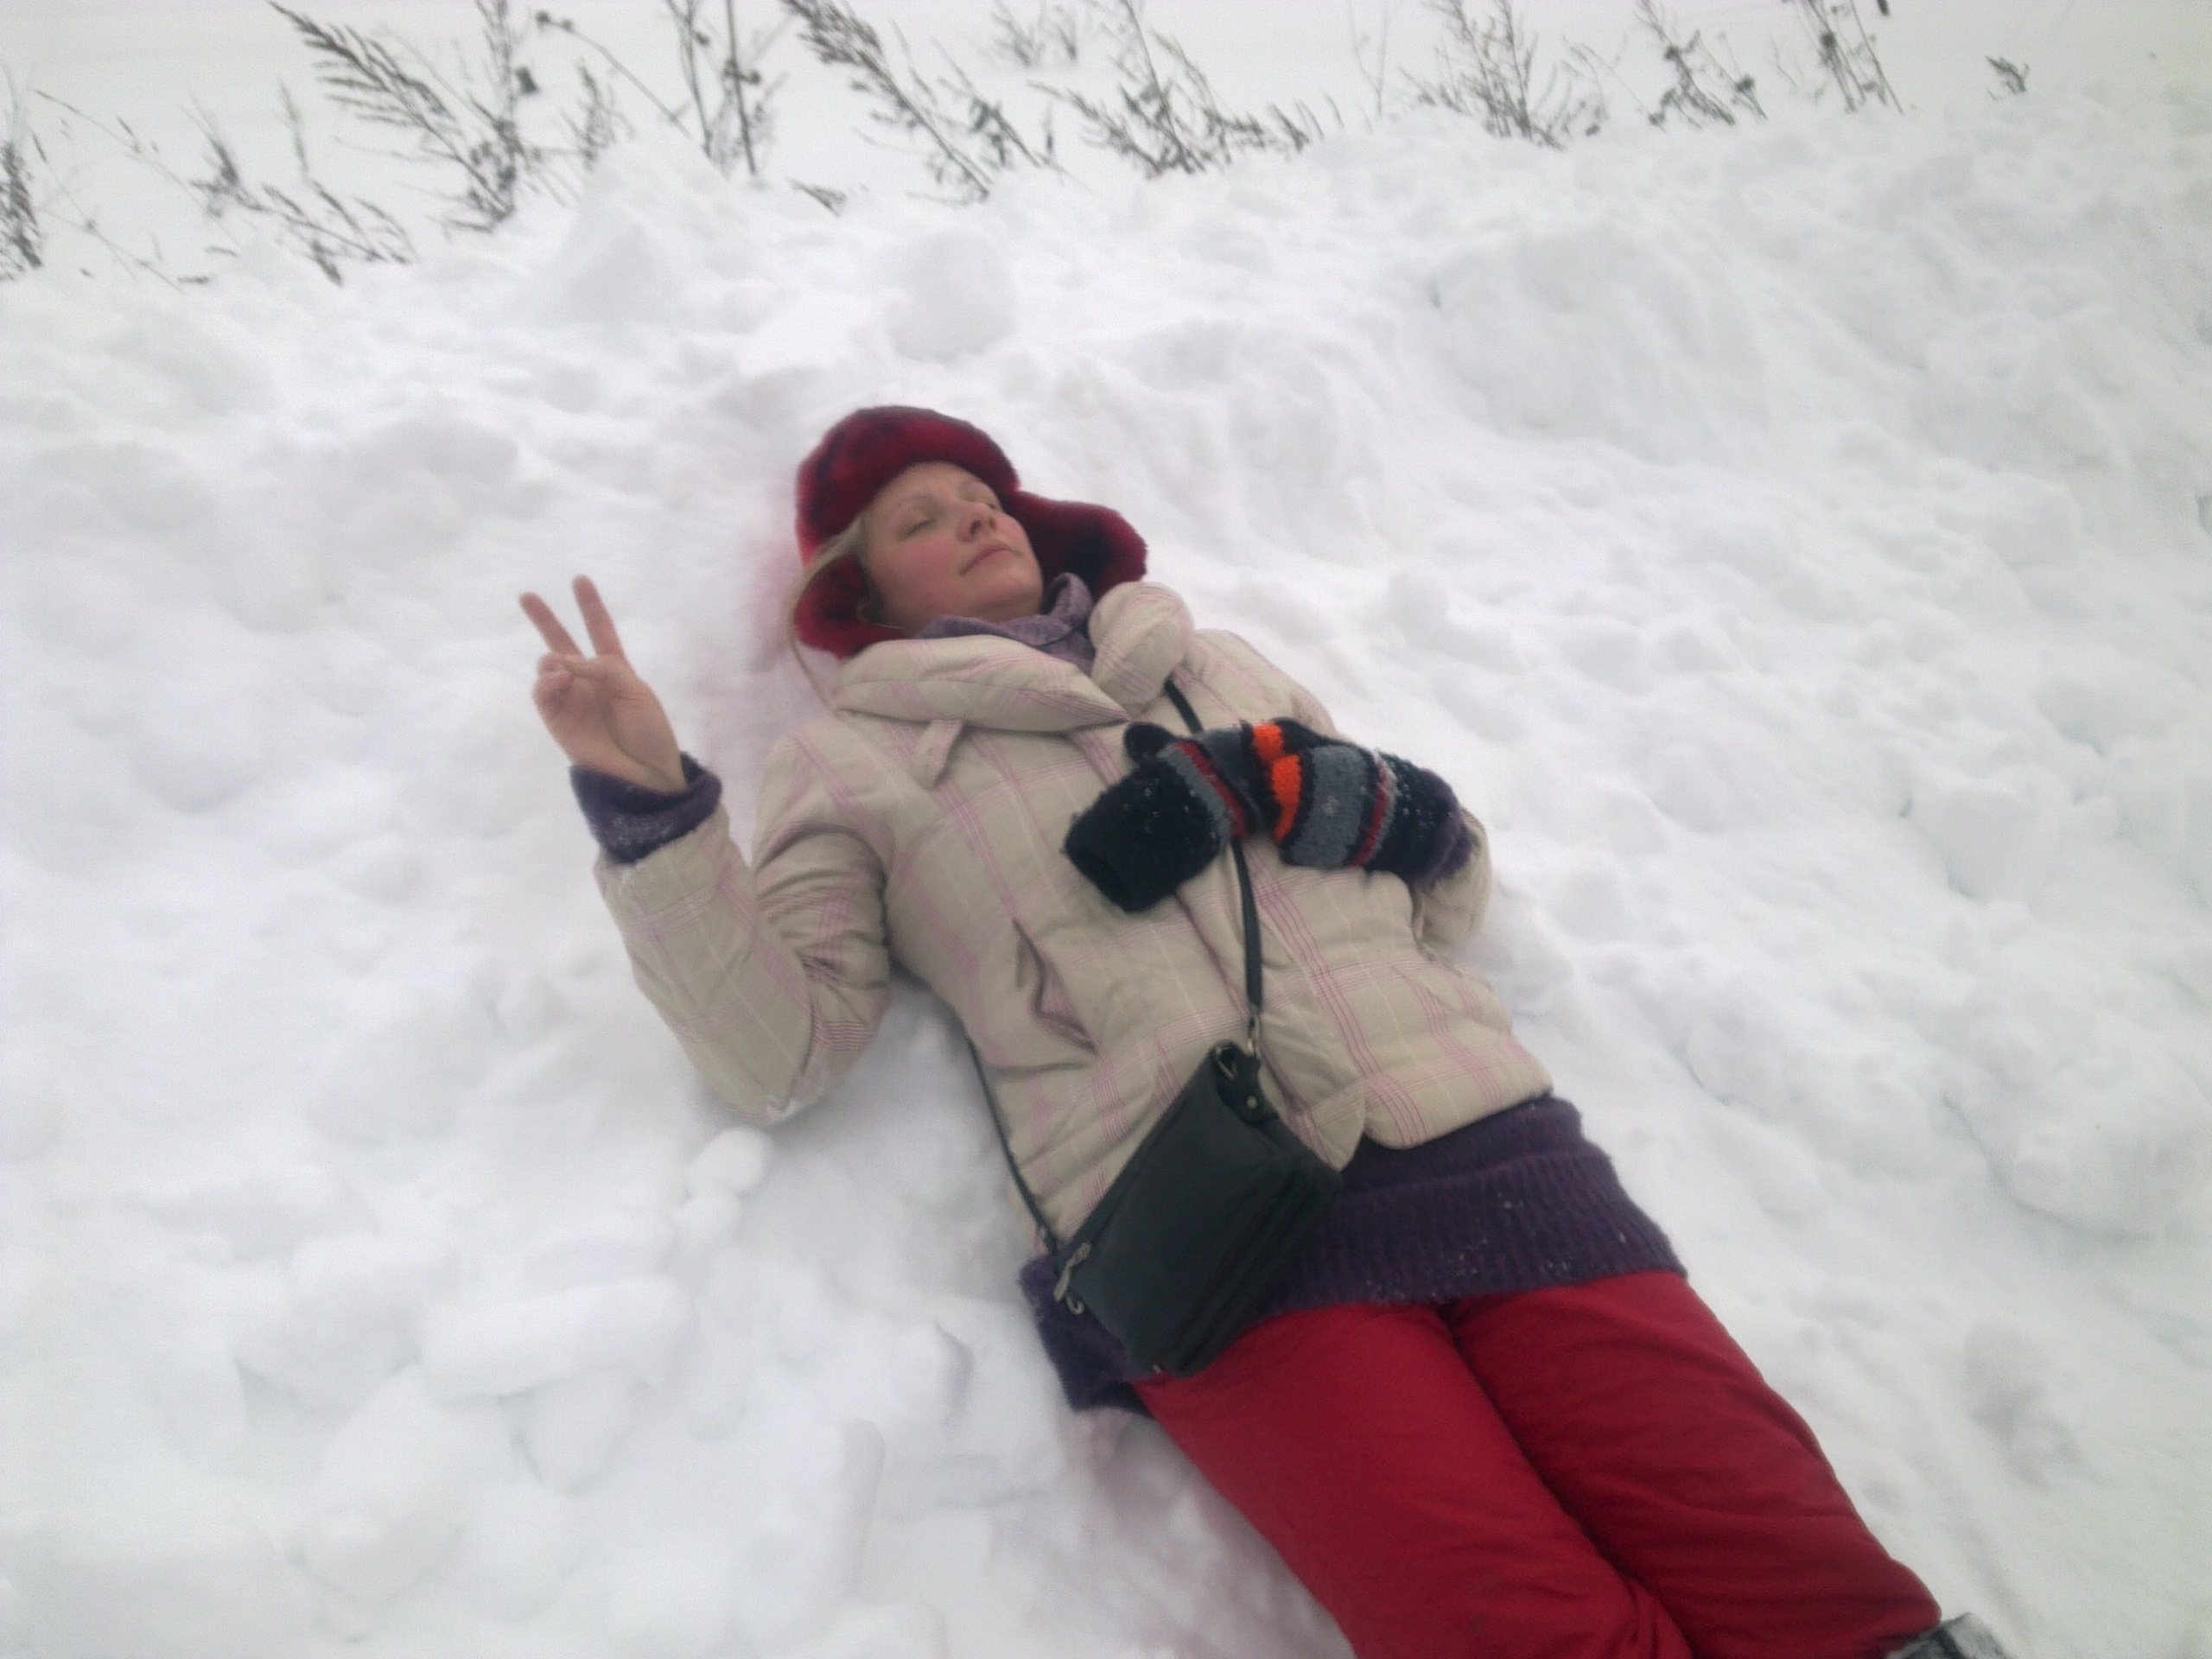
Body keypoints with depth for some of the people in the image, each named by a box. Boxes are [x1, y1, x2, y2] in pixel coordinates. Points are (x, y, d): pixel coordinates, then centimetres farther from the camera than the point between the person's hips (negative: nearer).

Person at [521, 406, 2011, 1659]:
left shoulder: (1214, 667, 29)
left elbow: (1451, 884, 25)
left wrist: (1315, 787, 4)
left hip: (1484, 1137, 4)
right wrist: (653, 812, -7)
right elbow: (778, 1049, 5)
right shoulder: (857, 760, 19)